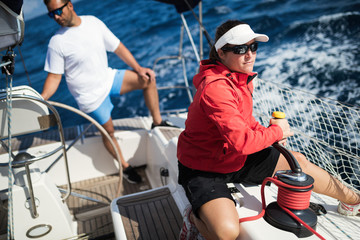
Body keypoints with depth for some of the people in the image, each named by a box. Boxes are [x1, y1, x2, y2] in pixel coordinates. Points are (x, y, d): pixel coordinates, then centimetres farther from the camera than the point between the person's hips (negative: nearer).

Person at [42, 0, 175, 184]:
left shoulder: (93, 22, -3)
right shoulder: (56, 43, -15)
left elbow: (118, 47, 2)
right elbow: (54, 77, -13)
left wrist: (139, 69, -5)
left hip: (107, 78, 4)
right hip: (91, 95, -4)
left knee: (148, 80, -6)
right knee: (108, 131, 3)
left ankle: (157, 122, 10)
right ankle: (125, 167, 25)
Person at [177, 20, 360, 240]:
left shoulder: (243, 77, 1)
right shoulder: (215, 88, -29)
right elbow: (241, 141, -34)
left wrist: (268, 133, -5)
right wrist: (276, 131, -15)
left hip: (235, 158, 9)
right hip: (203, 169, -9)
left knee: (297, 161, 12)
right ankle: (195, 217, 4)